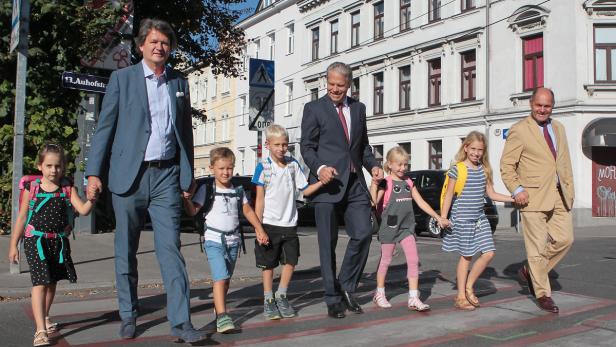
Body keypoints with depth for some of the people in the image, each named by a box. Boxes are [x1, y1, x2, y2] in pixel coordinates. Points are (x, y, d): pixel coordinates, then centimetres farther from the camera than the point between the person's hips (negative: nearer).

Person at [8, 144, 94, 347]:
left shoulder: (68, 188, 0)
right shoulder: (31, 188, -3)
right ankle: (40, 330, -14)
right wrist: (13, 245, 5)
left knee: (52, 282, 17)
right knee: (40, 283, -12)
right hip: (35, 240, -3)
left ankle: (44, 318, 39)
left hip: (59, 241, 3)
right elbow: (22, 217, 3)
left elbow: (83, 210, -11)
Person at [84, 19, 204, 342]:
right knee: (126, 252, 9)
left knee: (171, 250, -4)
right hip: (129, 176, -1)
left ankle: (180, 322, -3)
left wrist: (188, 176, 12)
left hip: (166, 176, 1)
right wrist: (94, 172, -4)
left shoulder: (179, 82, 13)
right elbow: (105, 126, 2)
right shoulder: (121, 78, 5)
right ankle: (128, 316, 24)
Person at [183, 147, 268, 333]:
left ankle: (218, 308, 32)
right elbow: (192, 211, -10)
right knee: (220, 278, -17)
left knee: (226, 279, 14)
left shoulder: (238, 191, 10)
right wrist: (186, 199, -29)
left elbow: (248, 211, 19)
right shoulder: (207, 190, -3)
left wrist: (260, 230, 16)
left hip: (233, 240, 5)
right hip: (214, 239, -5)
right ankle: (222, 317, -18)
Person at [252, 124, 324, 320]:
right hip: (269, 224, -4)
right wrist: (258, 227, -10)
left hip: (289, 224, 4)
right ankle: (268, 300, 18)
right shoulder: (263, 167, -6)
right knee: (268, 264, 5)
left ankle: (281, 297, 23)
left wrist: (321, 182, -9)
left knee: (290, 261, 6)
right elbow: (260, 199, -6)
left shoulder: (293, 165, 6)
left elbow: (305, 190, 9)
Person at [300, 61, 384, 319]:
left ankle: (346, 286, 17)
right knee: (328, 244, 1)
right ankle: (333, 299, 13)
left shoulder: (358, 108, 16)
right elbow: (307, 146, -2)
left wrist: (373, 165, 4)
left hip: (355, 184, 4)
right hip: (327, 184, -4)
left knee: (363, 234, -4)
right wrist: (319, 168, -20)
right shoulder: (314, 108, 2)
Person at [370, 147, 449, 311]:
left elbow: (421, 202, 11)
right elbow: (374, 200, -20)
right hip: (389, 226, -5)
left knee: (413, 260, -3)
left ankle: (413, 298, 1)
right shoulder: (386, 183, -7)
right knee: (386, 260, 7)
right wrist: (374, 183, -28)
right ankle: (379, 294, 24)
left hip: (406, 227, 5)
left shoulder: (408, 182, 10)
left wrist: (438, 217, 8)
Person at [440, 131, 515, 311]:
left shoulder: (484, 170, 8)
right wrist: (443, 219, -8)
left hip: (480, 218, 5)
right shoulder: (457, 169, -8)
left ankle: (469, 286, 17)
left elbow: (491, 194, 13)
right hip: (462, 219, -5)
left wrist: (514, 198, 3)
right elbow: (448, 196, -5)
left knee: (488, 253, -2)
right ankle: (461, 296, 14)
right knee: (466, 256, 1)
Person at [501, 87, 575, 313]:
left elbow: (565, 161, 21)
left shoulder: (558, 128, 16)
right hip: (533, 196, -6)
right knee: (537, 246, -1)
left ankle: (530, 271, 24)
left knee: (565, 239, 5)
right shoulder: (519, 130, -5)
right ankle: (543, 294, 13)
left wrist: (570, 189, 14)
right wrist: (516, 189, -18)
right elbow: (506, 165, -6)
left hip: (559, 196, 7)